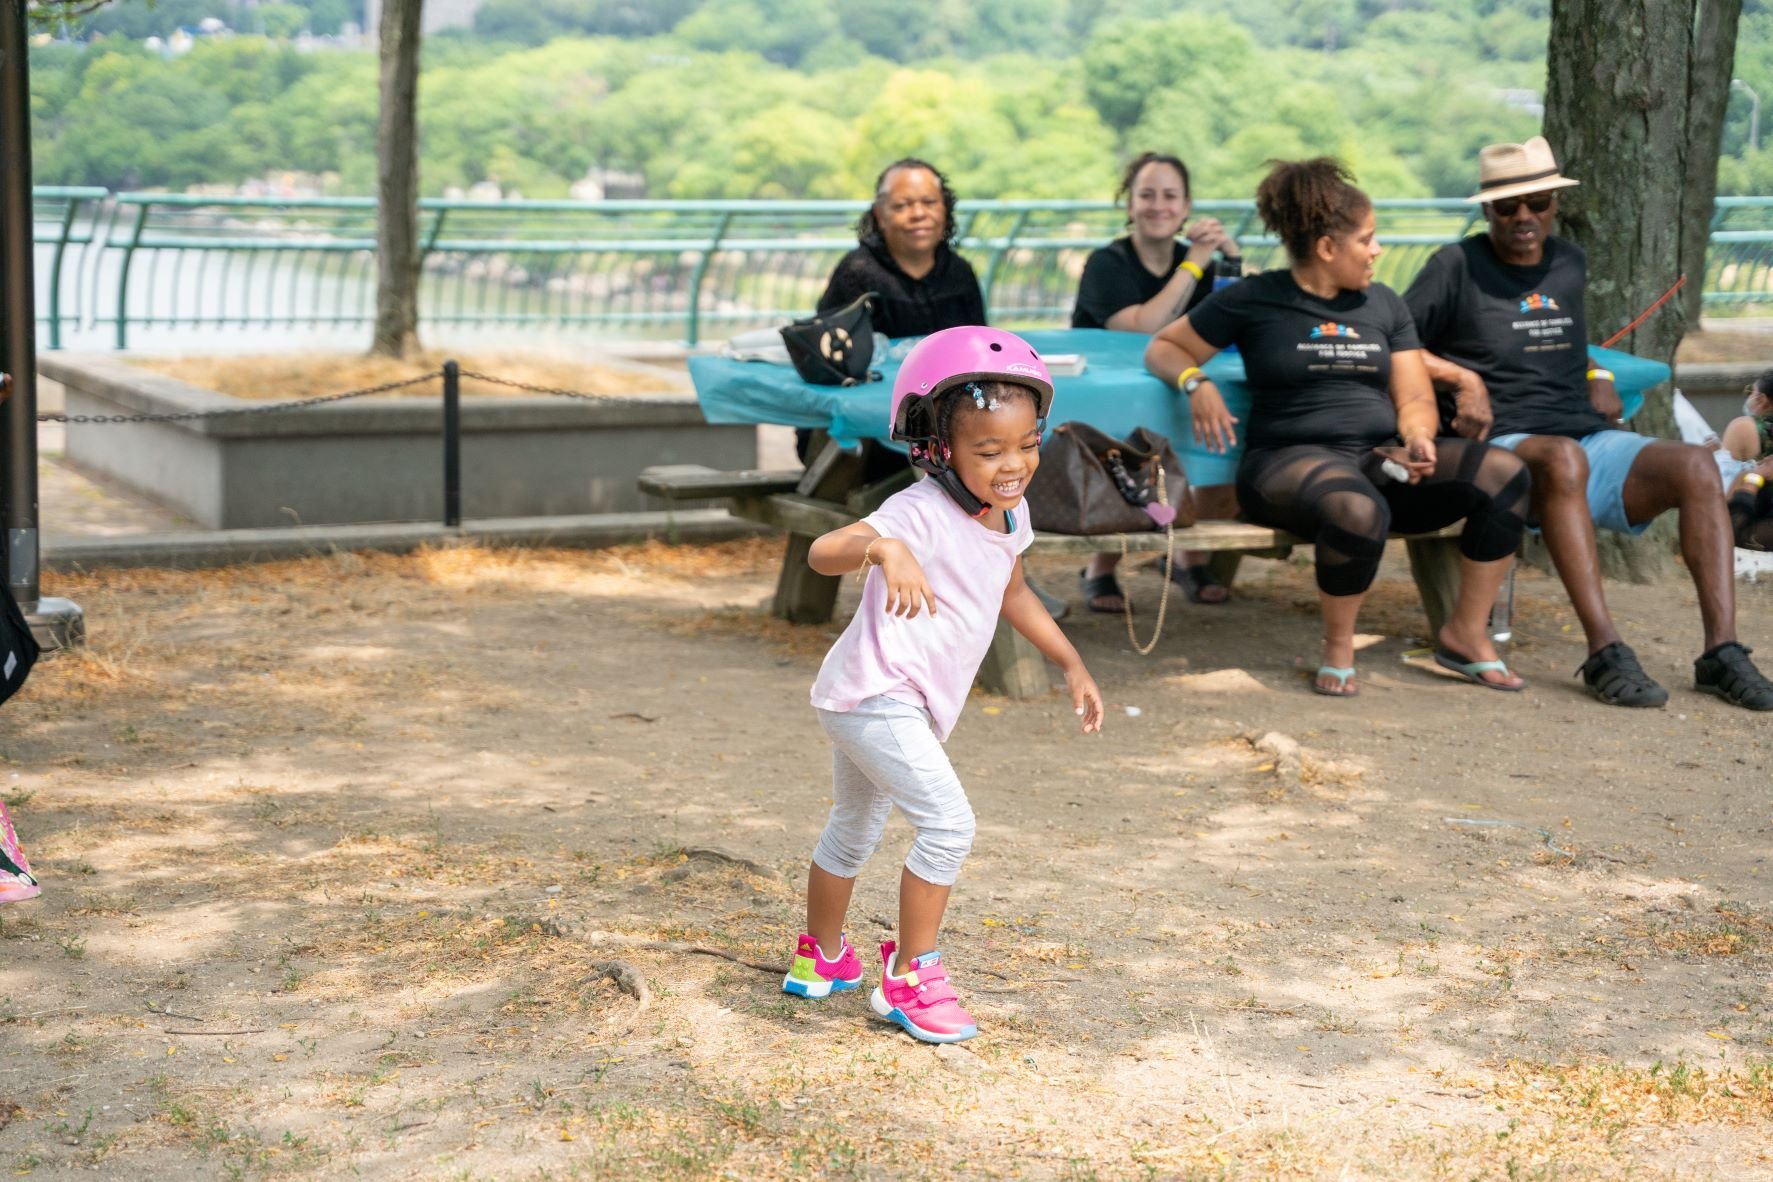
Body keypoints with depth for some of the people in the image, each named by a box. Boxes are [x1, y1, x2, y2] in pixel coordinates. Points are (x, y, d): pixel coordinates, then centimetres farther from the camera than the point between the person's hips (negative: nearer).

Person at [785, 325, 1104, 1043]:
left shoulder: (1009, 514, 2)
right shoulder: (922, 513, -25)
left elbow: (1012, 593, 22)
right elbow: (823, 551, -39)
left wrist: (1072, 665, 21)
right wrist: (883, 548, -59)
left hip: (902, 704, 10)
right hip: (876, 693, -10)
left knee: (854, 829, 25)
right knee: (948, 822, -19)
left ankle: (820, 958, 45)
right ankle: (910, 978, -6)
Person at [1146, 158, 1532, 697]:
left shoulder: (1383, 304, 17)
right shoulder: (1253, 300, 4)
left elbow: (1415, 399, 14)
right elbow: (1162, 349, 9)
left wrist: (1418, 440, -10)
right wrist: (1196, 382, -14)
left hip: (1378, 460, 6)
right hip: (1289, 459, -5)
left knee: (1504, 474, -19)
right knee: (1358, 509, -42)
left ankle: (1466, 633, -4)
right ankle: (1338, 647, -14)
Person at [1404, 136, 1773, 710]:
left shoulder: (1569, 264, 20)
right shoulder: (1457, 266, 3)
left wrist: (1596, 379, 16)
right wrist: (1463, 378, -9)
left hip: (1591, 441, 6)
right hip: (1505, 447, -6)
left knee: (1695, 466, -22)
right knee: (1563, 459, -40)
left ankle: (1721, 651, -26)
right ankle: (1605, 652, -42)